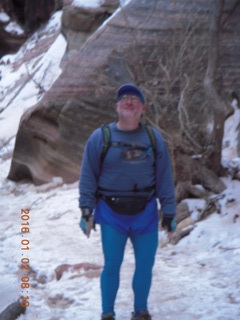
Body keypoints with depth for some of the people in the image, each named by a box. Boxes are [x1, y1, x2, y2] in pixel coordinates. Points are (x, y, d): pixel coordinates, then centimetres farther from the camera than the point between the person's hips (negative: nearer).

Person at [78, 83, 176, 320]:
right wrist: (86, 211, -4)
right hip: (111, 214, -2)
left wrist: (169, 212, 3)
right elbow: (88, 177, 0)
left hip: (145, 213, 2)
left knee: (145, 265, 7)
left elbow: (164, 177, 5)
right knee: (112, 265, 2)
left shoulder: (154, 138, 3)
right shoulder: (100, 137, -3)